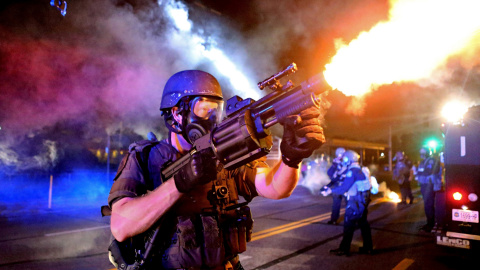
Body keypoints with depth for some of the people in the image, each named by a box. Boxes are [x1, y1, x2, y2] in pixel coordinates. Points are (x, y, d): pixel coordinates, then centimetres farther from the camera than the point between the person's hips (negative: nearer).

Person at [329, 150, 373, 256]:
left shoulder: (352, 172, -17)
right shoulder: (362, 170, 10)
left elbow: (344, 188, -20)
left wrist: (331, 191, -10)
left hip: (355, 203, -9)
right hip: (364, 201, 9)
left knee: (349, 225, -2)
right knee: (363, 223, 16)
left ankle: (344, 248, 4)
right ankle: (368, 247, 24)